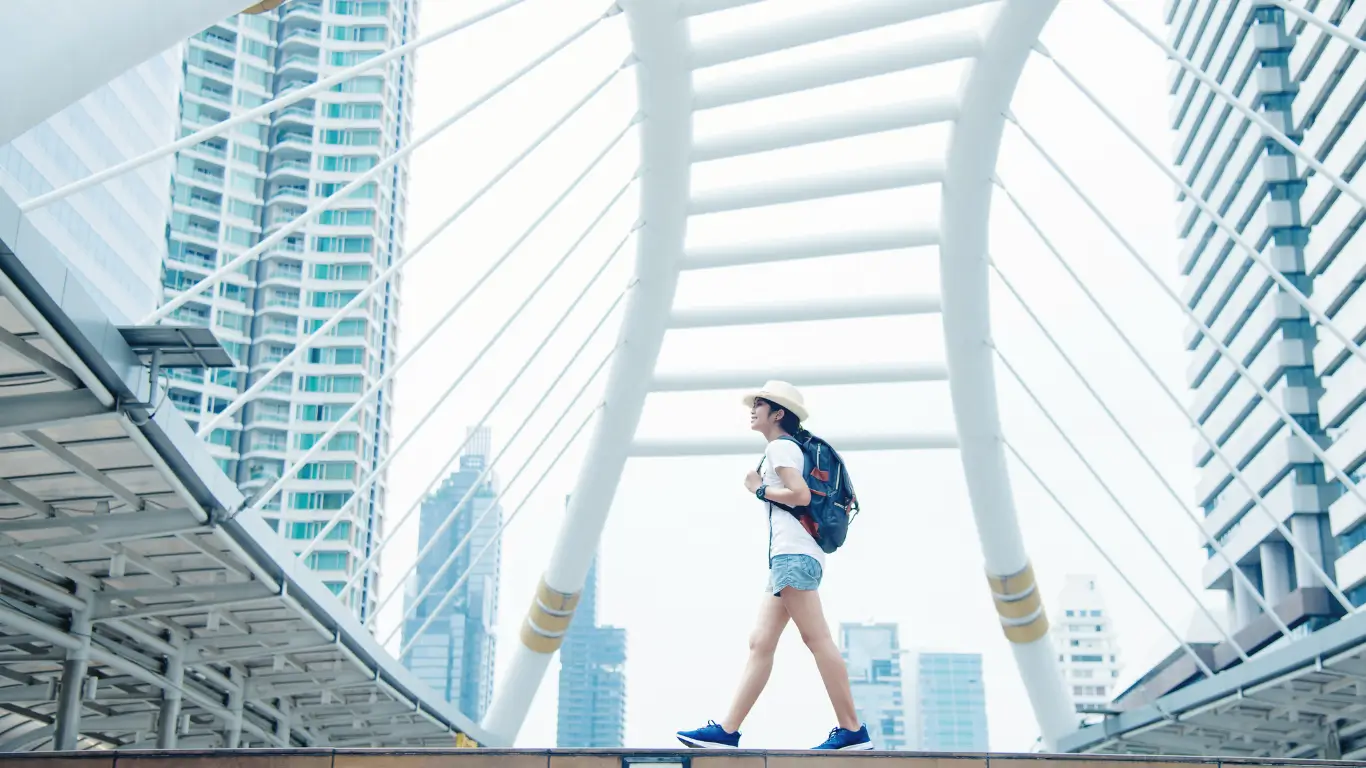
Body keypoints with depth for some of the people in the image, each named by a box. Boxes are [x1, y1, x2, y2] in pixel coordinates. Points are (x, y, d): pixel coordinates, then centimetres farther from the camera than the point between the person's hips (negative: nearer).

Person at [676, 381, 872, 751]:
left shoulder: (780, 446, -2)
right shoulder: (789, 448, 26)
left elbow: (801, 495, -16)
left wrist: (759, 489, -4)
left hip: (793, 553, -11)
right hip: (789, 557, 11)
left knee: (816, 638, -12)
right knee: (760, 644, 3)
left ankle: (852, 731, -13)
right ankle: (727, 731, 0)